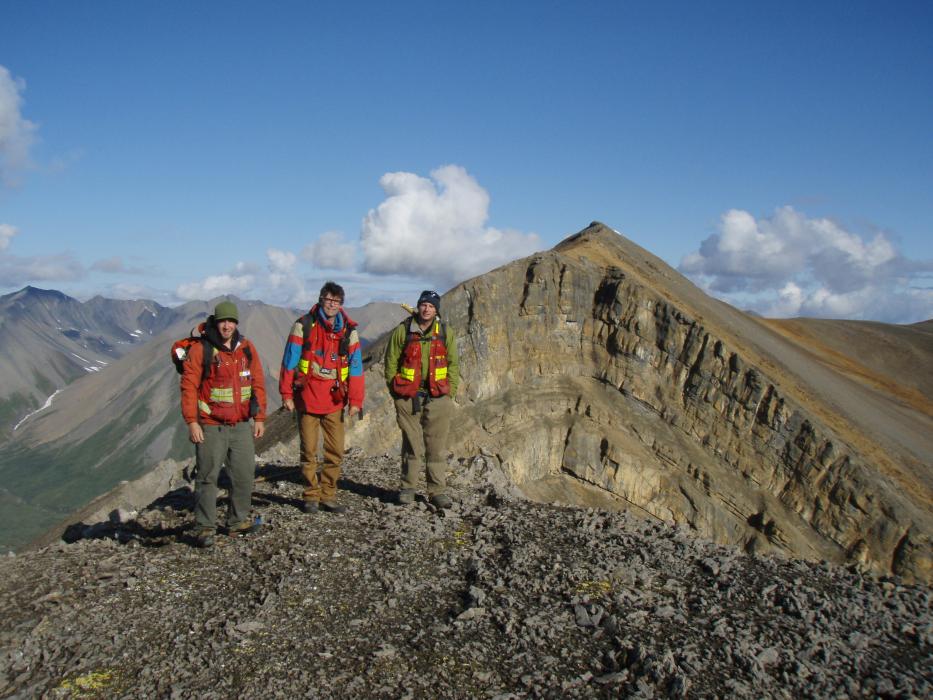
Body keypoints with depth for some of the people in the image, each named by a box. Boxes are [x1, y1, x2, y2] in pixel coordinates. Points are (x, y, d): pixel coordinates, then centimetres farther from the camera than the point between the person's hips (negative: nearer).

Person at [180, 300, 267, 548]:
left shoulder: (246, 348, 5)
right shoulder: (200, 350, -8)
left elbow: (258, 384, 9)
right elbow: (189, 387, -10)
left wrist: (259, 418, 6)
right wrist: (192, 422, -14)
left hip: (241, 426, 5)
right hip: (211, 427, -4)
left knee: (245, 475, 10)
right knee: (207, 477, 1)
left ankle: (238, 521, 25)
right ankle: (205, 528, 10)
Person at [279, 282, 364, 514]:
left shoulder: (349, 331, 5)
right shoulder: (303, 326, -2)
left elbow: (355, 368, 5)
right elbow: (289, 362, -1)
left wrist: (355, 400, 1)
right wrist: (286, 394, -4)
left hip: (334, 401, 2)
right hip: (307, 399, -2)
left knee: (336, 452, 3)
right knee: (309, 452, 4)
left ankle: (328, 496, 16)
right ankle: (311, 496, 16)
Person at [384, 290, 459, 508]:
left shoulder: (445, 332, 6)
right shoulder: (402, 331, 0)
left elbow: (453, 363, 10)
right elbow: (391, 361, 4)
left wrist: (450, 392, 2)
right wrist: (396, 392, -1)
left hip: (437, 397, 2)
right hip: (408, 397, -1)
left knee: (437, 446, 3)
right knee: (412, 445, 4)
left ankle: (438, 491, 11)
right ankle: (407, 488, 16)